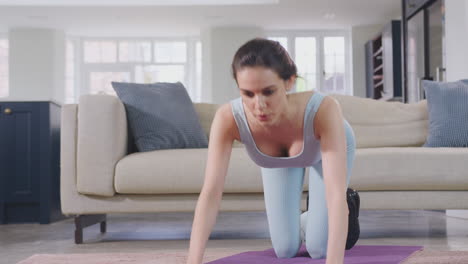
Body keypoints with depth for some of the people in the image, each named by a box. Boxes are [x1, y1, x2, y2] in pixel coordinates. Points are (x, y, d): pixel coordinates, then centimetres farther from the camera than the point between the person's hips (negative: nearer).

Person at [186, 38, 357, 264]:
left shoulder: (323, 110, -47)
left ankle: (348, 206, 27)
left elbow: (336, 195, -51)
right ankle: (303, 220, 34)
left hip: (327, 146, -1)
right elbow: (210, 193, -43)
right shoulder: (228, 118, -41)